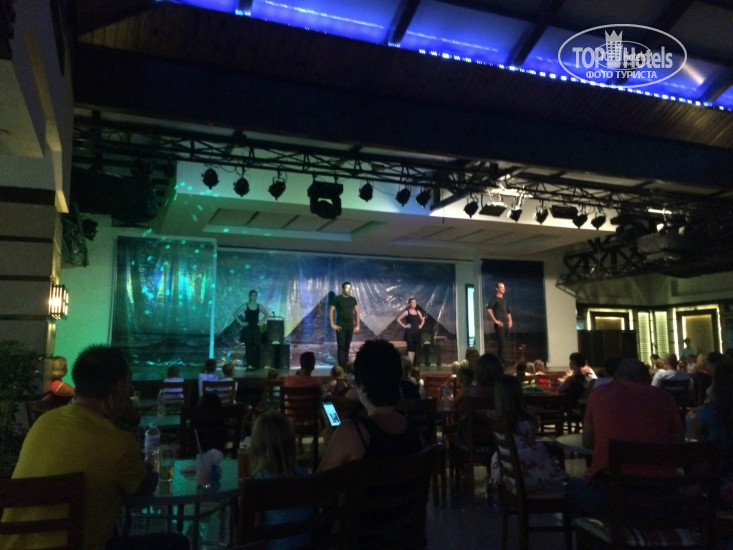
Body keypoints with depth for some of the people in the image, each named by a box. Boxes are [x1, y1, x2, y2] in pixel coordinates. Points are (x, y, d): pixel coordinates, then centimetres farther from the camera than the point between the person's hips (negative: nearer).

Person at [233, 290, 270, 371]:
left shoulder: (259, 306, 5)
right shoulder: (245, 306, -3)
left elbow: (267, 315, 16)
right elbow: (235, 314, -2)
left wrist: (262, 322, 3)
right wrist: (241, 322, -8)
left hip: (256, 329, 2)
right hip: (248, 329, -2)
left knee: (256, 347, 1)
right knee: (248, 347, -4)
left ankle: (255, 365, 9)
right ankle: (249, 365, -2)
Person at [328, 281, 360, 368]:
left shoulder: (353, 299, 9)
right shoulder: (337, 299, -3)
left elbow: (356, 312, 12)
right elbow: (331, 311, -4)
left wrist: (357, 325, 6)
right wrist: (332, 324, -11)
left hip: (350, 326, 4)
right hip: (340, 326, -4)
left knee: (347, 346, 9)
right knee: (341, 346, -6)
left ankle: (346, 364, 18)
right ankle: (341, 366, -7)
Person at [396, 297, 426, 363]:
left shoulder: (418, 312, 10)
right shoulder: (407, 312, -6)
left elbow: (423, 320, 26)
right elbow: (398, 319, -8)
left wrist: (421, 325, 9)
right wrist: (404, 326, -12)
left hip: (416, 332, 6)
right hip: (409, 332, -6)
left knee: (414, 348, 8)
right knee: (410, 348, -10)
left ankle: (412, 362, 15)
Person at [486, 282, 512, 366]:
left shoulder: (505, 300, 19)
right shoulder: (495, 299, -4)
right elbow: (488, 309, -17)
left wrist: (510, 321, 14)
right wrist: (495, 320, -17)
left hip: (506, 325, 7)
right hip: (499, 325, -7)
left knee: (503, 344, 9)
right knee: (502, 344, -11)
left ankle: (499, 362, 15)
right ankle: (504, 362, -11)